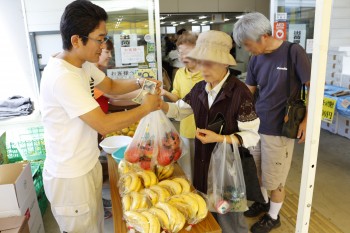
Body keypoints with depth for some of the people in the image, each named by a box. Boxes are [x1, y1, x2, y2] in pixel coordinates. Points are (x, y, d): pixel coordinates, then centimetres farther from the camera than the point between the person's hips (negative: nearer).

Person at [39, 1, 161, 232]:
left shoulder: (83, 63, 0)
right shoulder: (62, 77, -30)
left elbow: (111, 86, 15)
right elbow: (104, 125, -30)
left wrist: (139, 83, -4)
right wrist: (146, 108, -18)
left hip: (88, 164, 9)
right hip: (70, 176, -9)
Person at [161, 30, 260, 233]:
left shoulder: (240, 92, -21)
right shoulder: (200, 89, -1)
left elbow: (252, 136, -17)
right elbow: (178, 110, 12)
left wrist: (220, 138, -28)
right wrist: (158, 104, -7)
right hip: (203, 161, 6)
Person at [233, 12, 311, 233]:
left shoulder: (294, 52, -14)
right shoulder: (256, 60, 1)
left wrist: (307, 120, -12)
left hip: (278, 130, -5)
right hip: (255, 125, 6)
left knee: (274, 179, 10)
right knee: (256, 171, 21)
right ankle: (263, 202, 48)